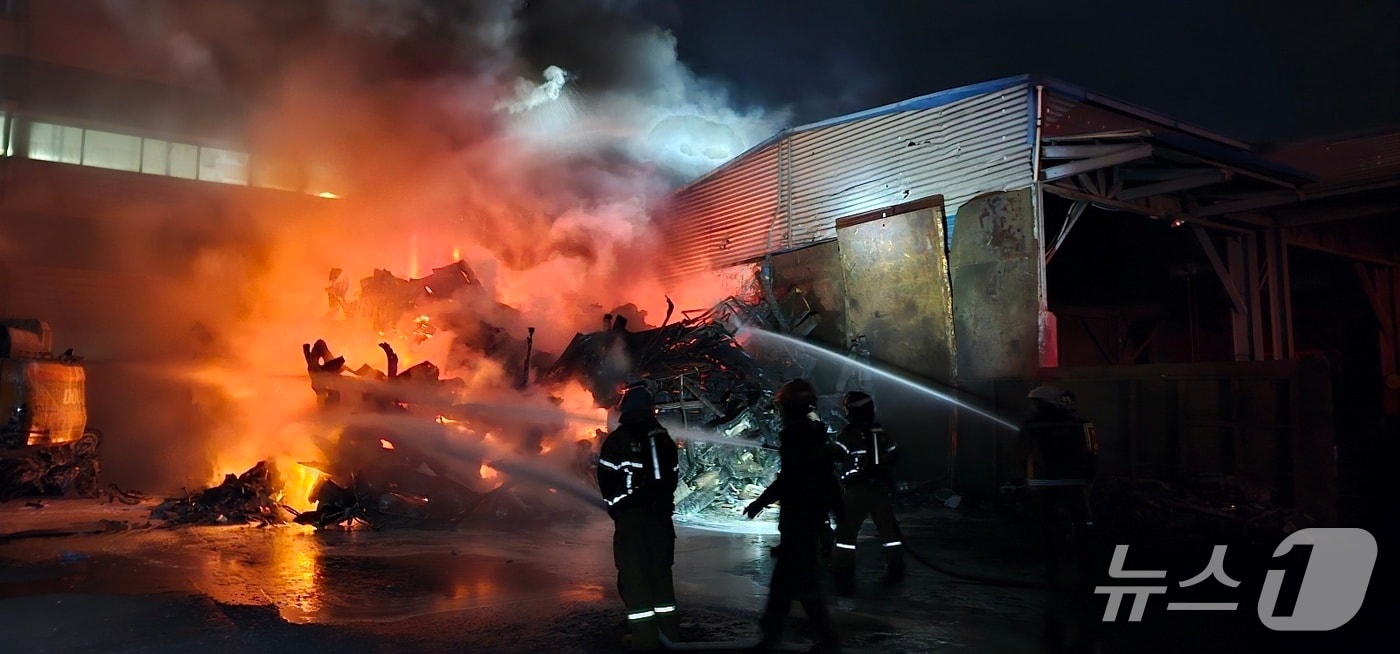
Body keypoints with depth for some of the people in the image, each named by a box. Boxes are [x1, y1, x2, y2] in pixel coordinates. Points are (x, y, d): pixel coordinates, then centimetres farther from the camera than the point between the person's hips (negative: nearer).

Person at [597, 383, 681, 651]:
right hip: (660, 514, 5)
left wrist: (614, 506, 9)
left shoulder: (617, 439, -6)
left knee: (634, 573, -2)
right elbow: (672, 476, 13)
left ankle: (645, 636, -5)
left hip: (629, 515, -5)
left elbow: (607, 480, -6)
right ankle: (668, 630, 18)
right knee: (661, 570, 14)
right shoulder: (665, 439, 10)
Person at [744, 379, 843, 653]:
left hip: (800, 516, -10)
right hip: (814, 513, 10)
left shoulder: (797, 435, -18)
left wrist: (761, 502, -11)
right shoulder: (815, 433, 10)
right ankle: (772, 630, 26)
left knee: (804, 580, -2)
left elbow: (788, 479, -21)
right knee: (785, 573, 17)